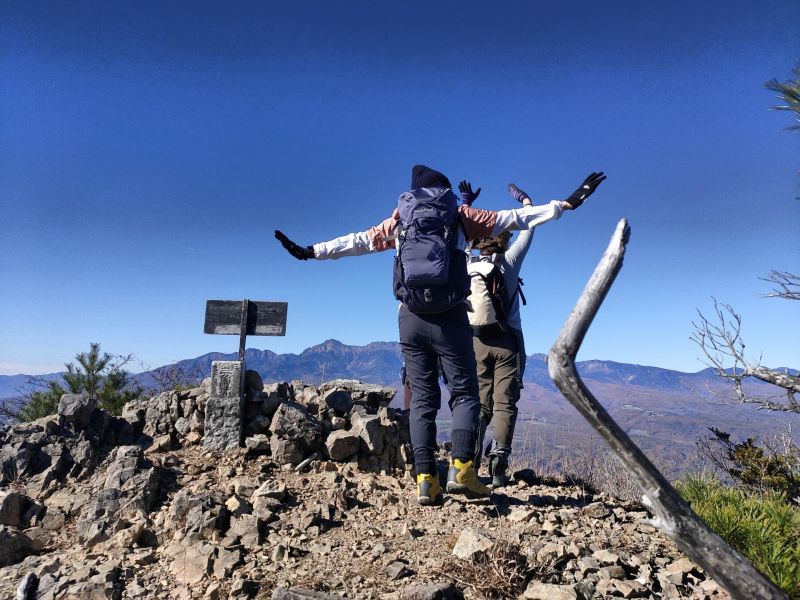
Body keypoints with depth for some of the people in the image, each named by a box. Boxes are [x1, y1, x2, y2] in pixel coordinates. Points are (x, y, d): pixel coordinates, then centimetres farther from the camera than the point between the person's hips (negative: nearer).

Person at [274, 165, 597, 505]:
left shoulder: (398, 221, 15)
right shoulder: (461, 216, 10)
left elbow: (356, 241, 18)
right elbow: (515, 218, 13)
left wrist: (311, 251, 28)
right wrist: (562, 206, 24)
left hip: (411, 317, 2)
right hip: (450, 317, -2)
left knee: (422, 398, 7)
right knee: (464, 393, 6)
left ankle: (426, 478, 2)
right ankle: (461, 468, -8)